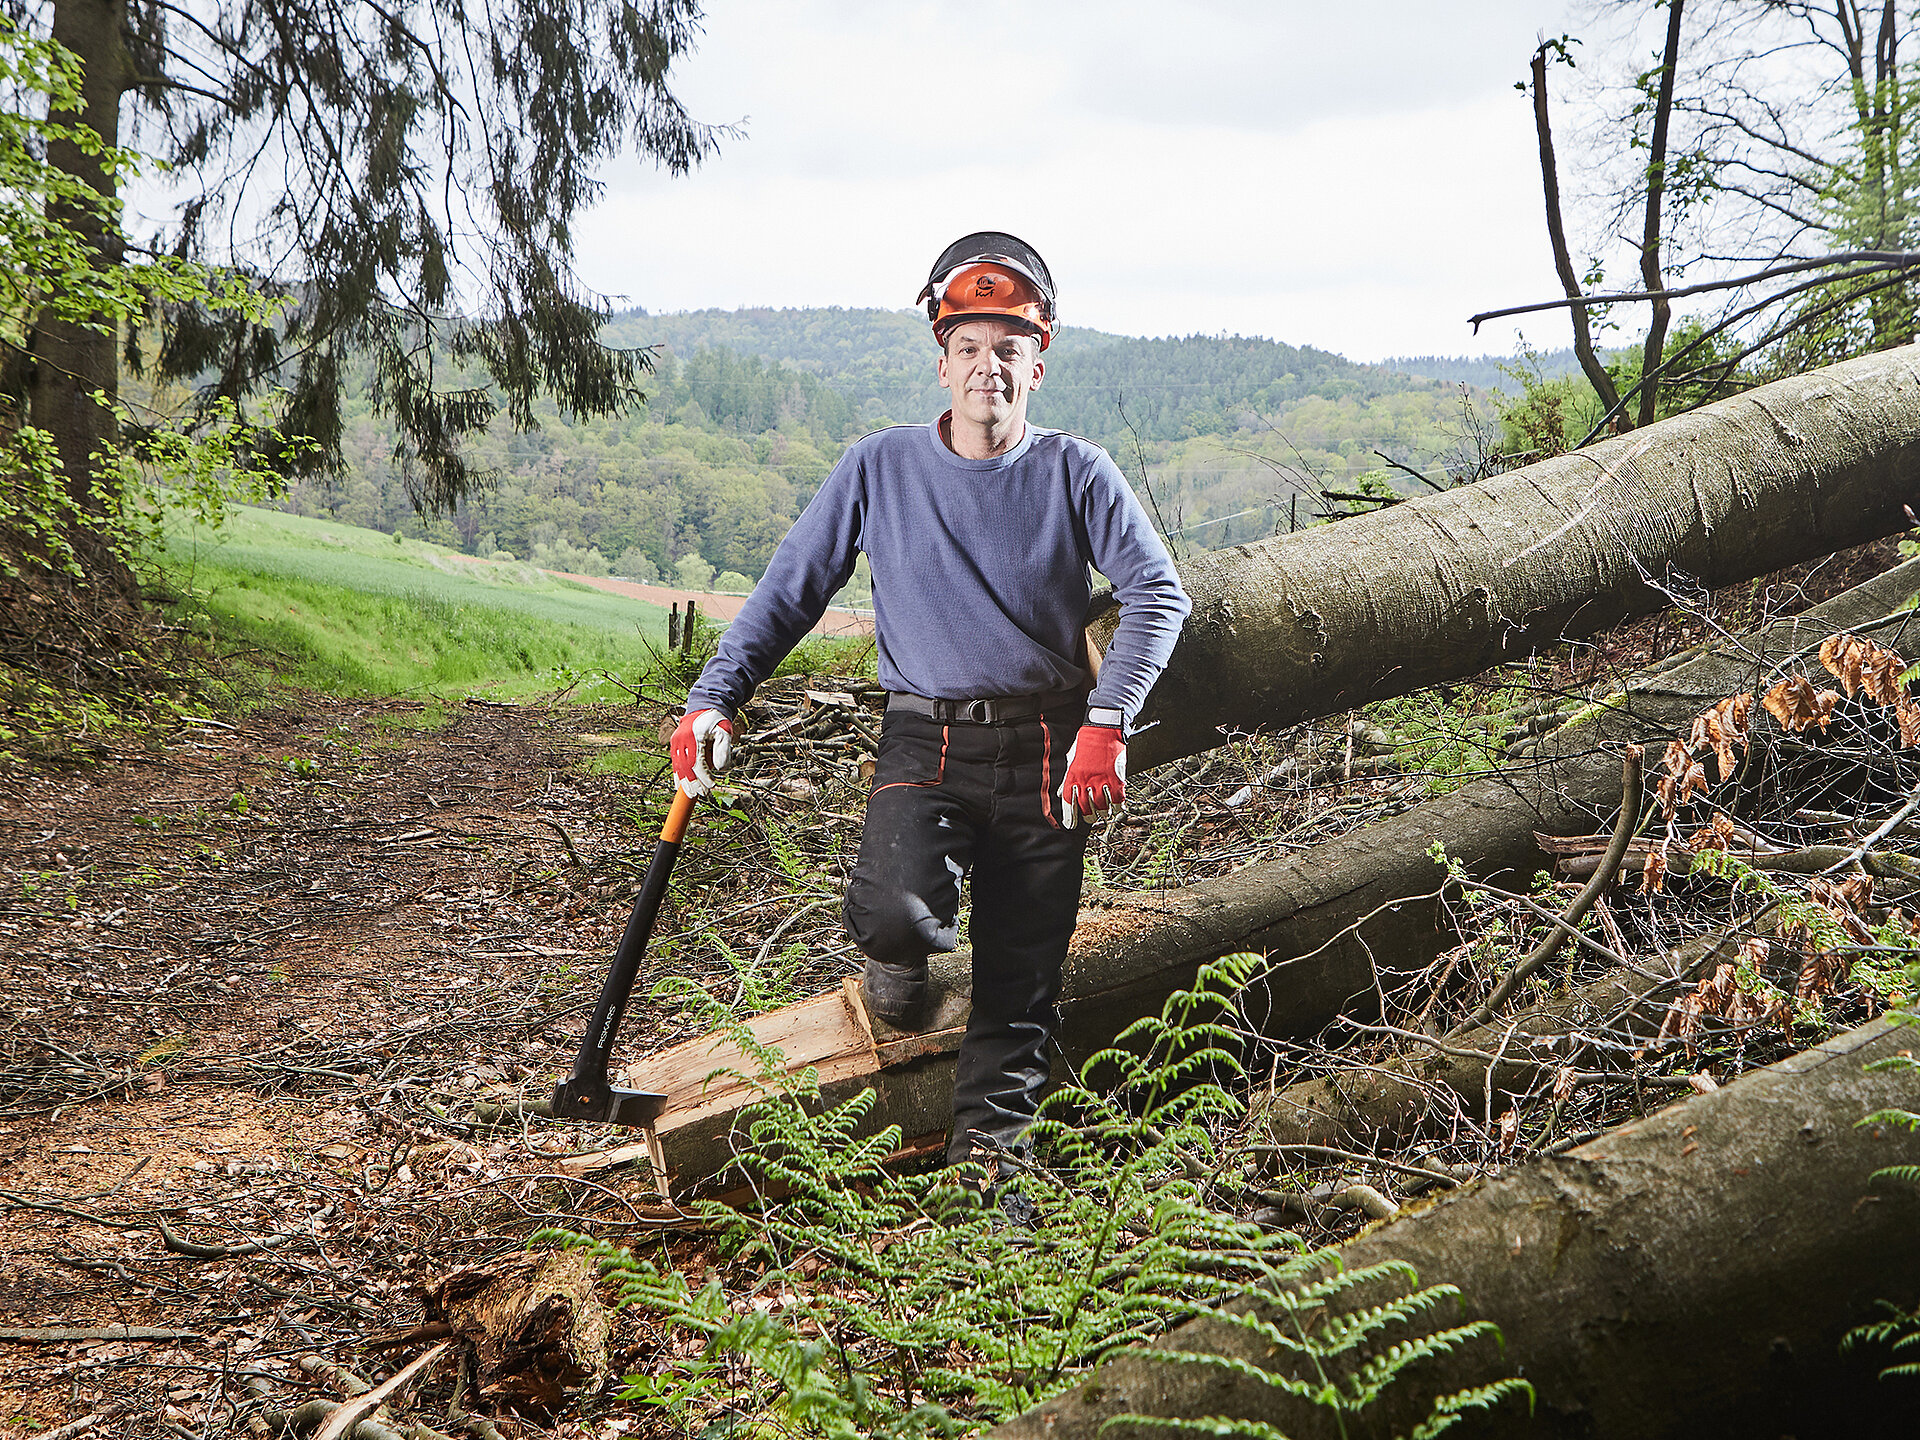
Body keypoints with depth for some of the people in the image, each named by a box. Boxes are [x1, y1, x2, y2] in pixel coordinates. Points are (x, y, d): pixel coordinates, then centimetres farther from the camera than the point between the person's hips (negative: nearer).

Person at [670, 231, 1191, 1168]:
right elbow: (789, 590, 9)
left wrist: (1107, 721, -19)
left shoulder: (1075, 473, 2)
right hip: (925, 745, 0)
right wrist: (715, 697, -1)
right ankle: (898, 957, 12)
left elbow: (1157, 592, -5)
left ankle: (985, 1149, 13)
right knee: (894, 913, -24)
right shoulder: (880, 469, 4)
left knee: (1020, 977, 1)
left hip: (1045, 750, 1)